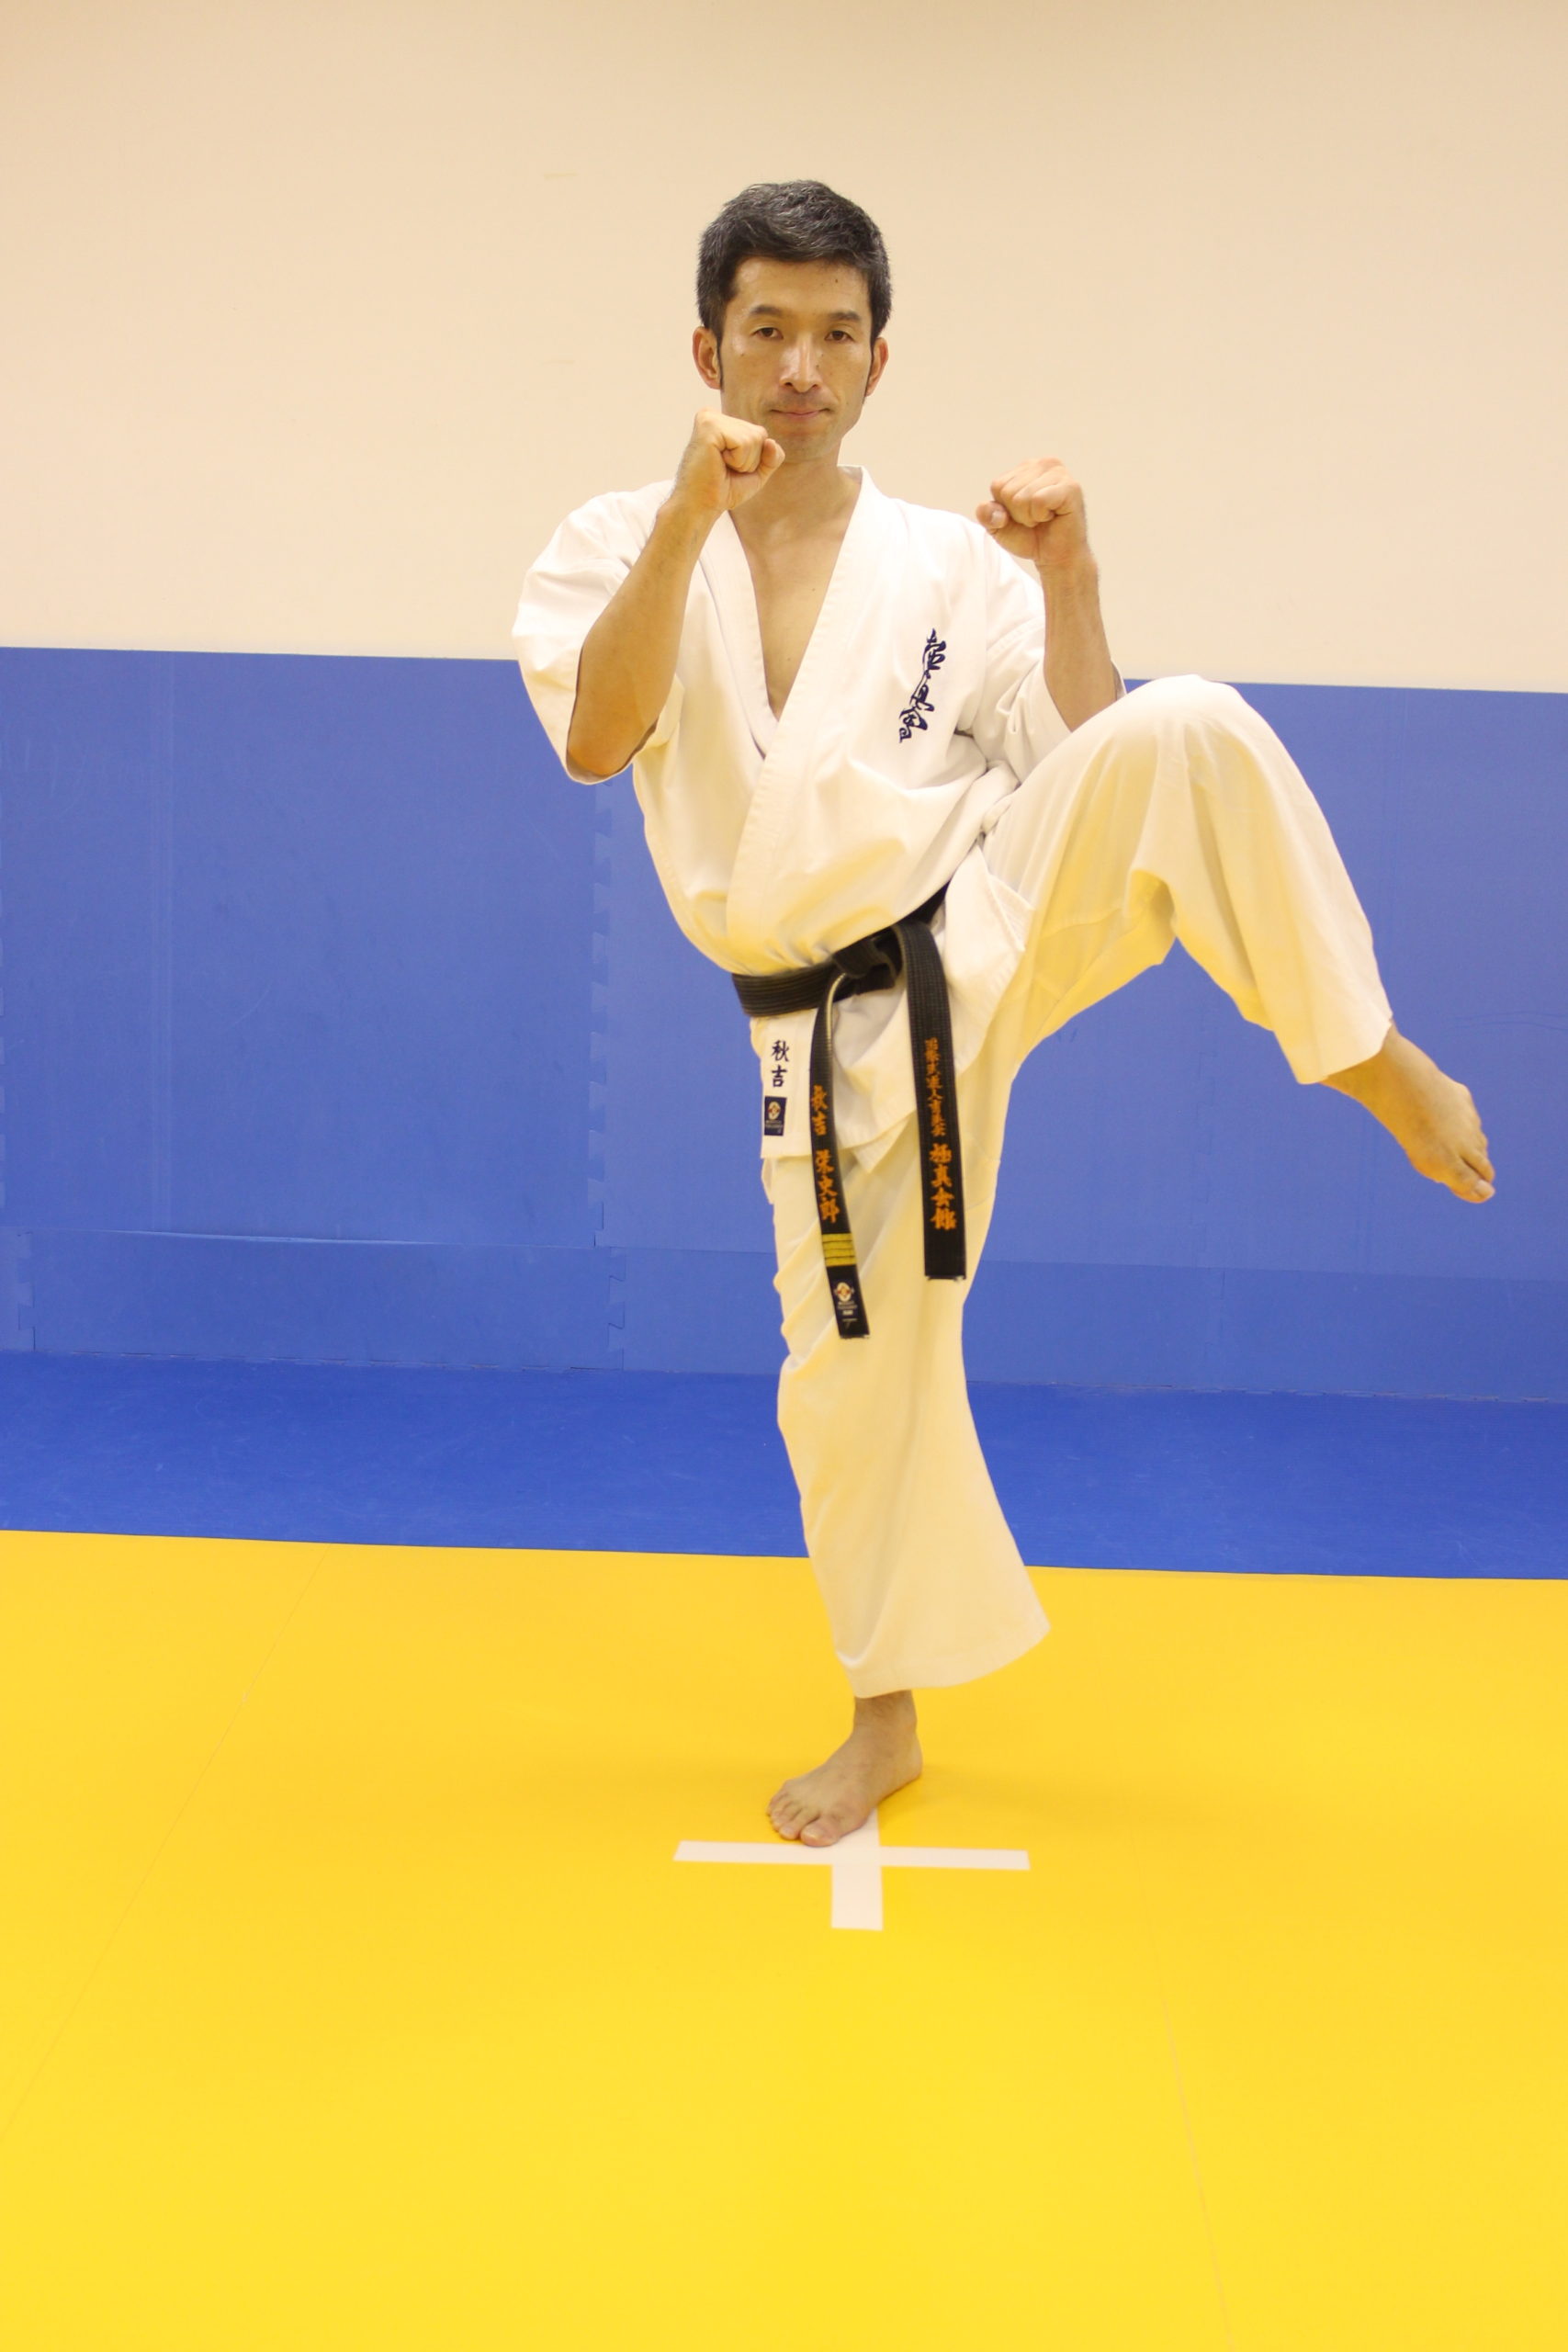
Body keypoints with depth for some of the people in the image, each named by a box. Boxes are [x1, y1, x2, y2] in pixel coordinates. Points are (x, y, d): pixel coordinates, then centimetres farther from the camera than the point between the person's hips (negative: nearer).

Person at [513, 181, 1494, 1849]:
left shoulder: (949, 567, 3)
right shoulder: (619, 548, 2)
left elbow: (1084, 771, -1)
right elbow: (599, 741, -18)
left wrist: (1065, 581, -14)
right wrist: (692, 516, -26)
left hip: (996, 924, -1)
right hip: (840, 1028, 1)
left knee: (1188, 737, -30)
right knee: (856, 1370, 8)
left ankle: (1366, 1056, -14)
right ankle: (889, 1720, 31)